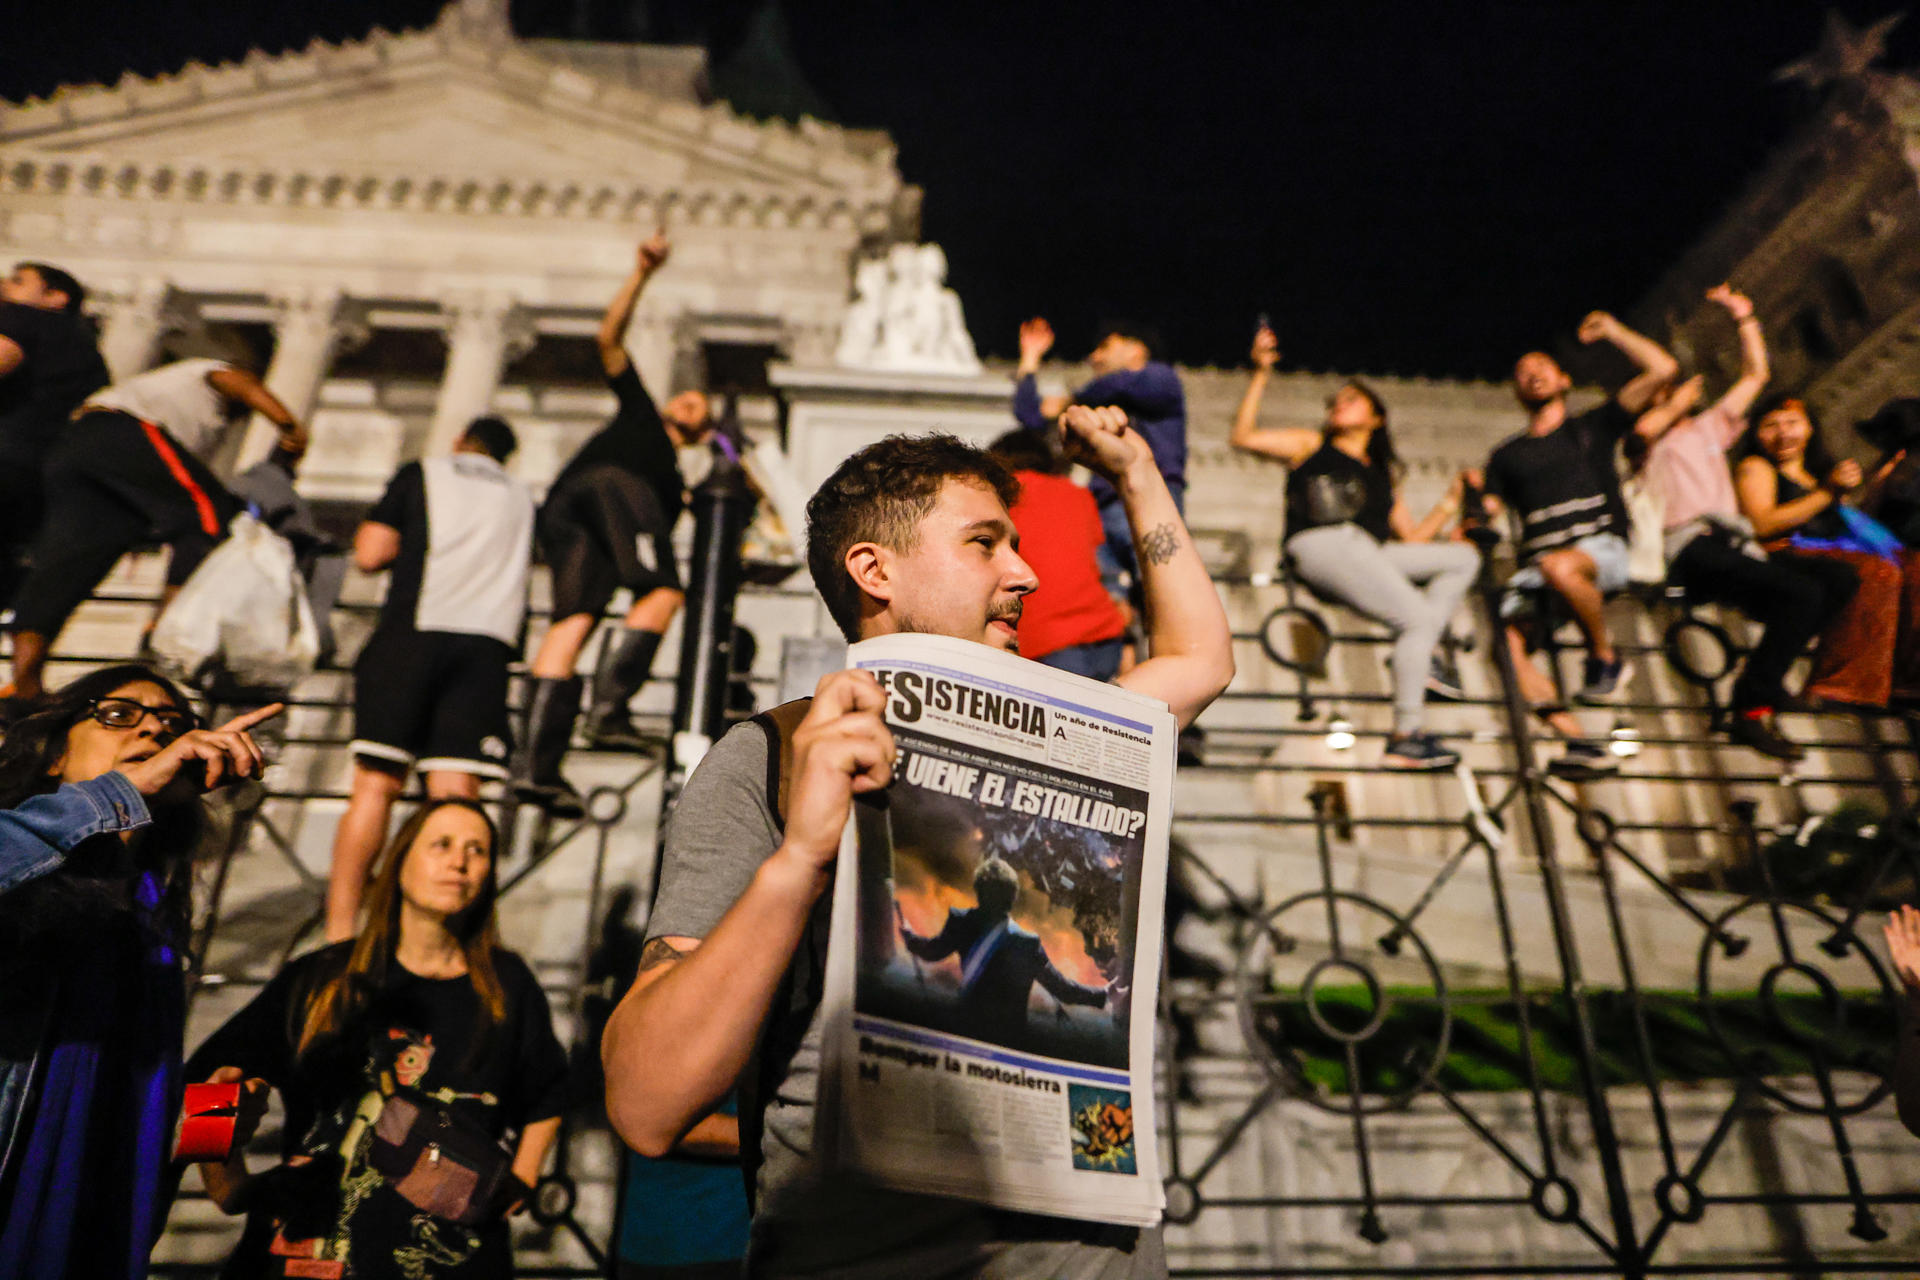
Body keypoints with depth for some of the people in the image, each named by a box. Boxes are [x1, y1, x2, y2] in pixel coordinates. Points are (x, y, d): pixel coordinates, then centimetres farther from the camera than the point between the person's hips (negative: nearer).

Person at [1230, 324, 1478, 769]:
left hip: (1368, 556, 6)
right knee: (1417, 618, -21)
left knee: (1464, 557, 1)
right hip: (1320, 547, -6)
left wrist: (1454, 499, 22)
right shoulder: (1311, 445, 20)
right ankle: (1406, 736, -21)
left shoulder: (1382, 477, 31)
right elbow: (1245, 436, 7)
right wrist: (1261, 374, 3)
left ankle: (1422, 653, -12)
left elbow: (1414, 537, 26)